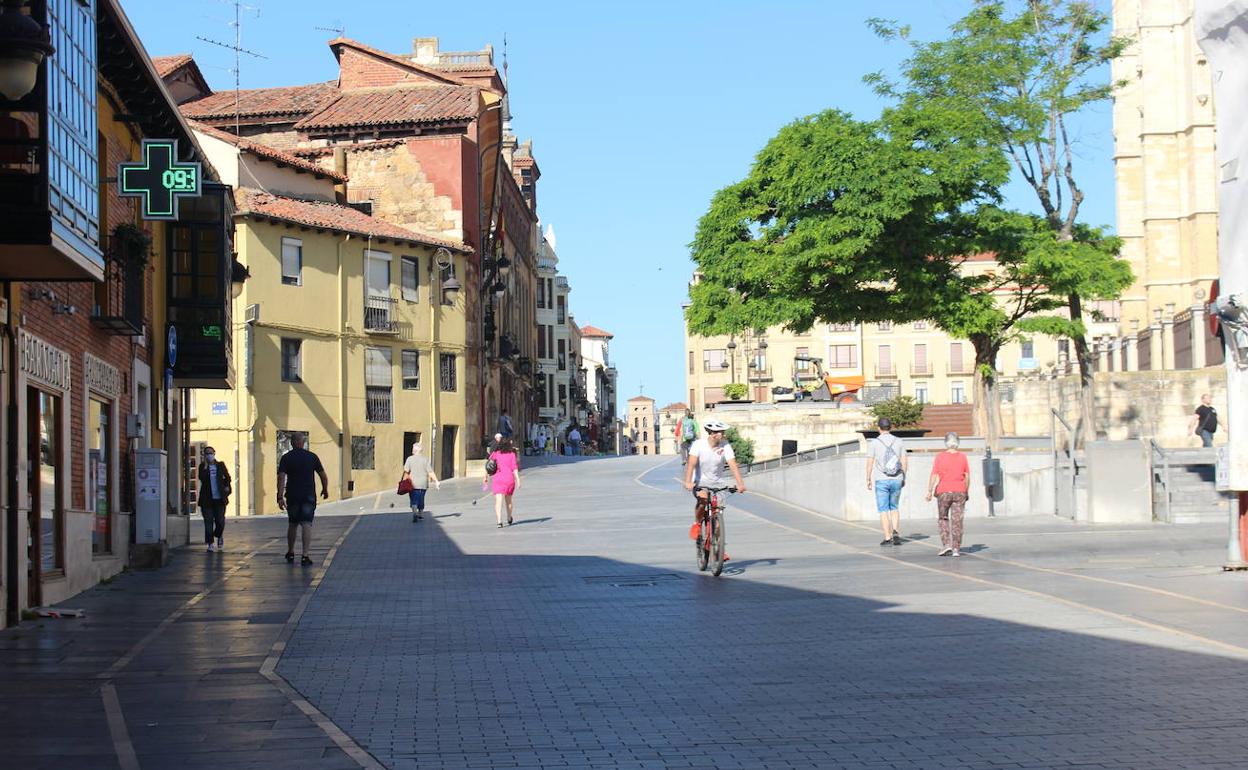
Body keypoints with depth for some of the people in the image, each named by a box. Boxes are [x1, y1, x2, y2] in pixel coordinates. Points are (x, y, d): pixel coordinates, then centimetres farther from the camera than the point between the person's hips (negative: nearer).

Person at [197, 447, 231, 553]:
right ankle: (210, 544, 4)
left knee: (220, 521, 0)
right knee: (208, 522, -3)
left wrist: (227, 486, 8)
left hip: (219, 498, 1)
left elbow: (227, 477, 21)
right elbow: (201, 478, -14)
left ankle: (219, 536, 31)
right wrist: (205, 467, -17)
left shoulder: (220, 465, 8)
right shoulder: (202, 466, 3)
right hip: (207, 499, -1)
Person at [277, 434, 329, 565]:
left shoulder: (286, 458, 0)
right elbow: (323, 476, 5)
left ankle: (290, 553, 29)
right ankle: (305, 555, -16)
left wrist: (280, 497, -12)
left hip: (292, 496, 1)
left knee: (292, 524, 16)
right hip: (309, 495, -1)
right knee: (306, 525, -5)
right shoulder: (312, 456, 2)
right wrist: (325, 490, 21)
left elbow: (281, 478, -10)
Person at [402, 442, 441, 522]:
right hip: (423, 484, 2)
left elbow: (406, 471, -10)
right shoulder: (425, 459, 0)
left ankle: (414, 512, -24)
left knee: (414, 499, -2)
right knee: (421, 499, 17)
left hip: (413, 484, -2)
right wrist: (436, 481, -1)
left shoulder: (410, 459, -3)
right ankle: (420, 514, 27)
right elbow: (430, 472, -4)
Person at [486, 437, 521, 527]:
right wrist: (518, 480, -7)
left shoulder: (495, 453, 5)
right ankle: (509, 519, 37)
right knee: (508, 500, 21)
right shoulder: (512, 454, 2)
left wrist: (486, 476, 12)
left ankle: (499, 521, -28)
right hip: (509, 479, 1)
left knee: (498, 501, -11)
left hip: (498, 479, -1)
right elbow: (514, 468, -5)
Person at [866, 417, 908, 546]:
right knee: (894, 508, 17)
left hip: (881, 480, -3)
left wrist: (868, 480, 4)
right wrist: (903, 478, 14)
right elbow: (904, 462, 2)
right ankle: (895, 532, -1)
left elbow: (870, 463, -5)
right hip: (896, 480, 3)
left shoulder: (875, 442, -5)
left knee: (883, 510, 3)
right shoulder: (898, 442, 2)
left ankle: (887, 538, -1)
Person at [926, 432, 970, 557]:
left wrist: (929, 492, -6)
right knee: (957, 520, 4)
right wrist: (966, 492, 14)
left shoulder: (940, 457, -6)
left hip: (944, 492, -2)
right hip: (959, 492, 2)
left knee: (943, 518, 13)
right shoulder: (963, 457, 2)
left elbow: (934, 476, -9)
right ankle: (956, 548, 2)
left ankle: (946, 544, 1)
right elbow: (967, 477, 4)